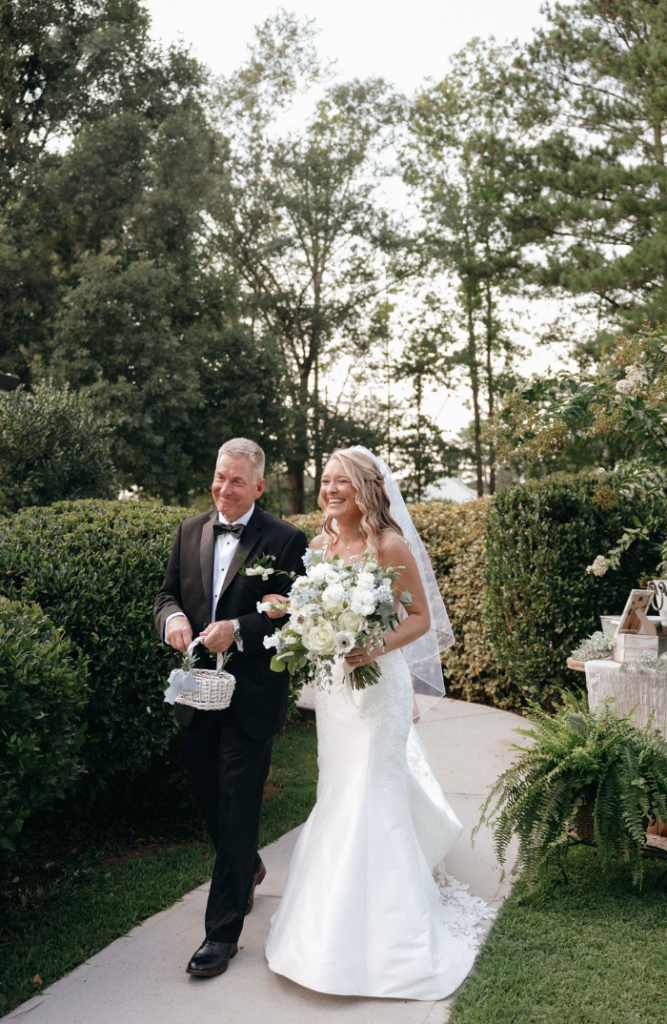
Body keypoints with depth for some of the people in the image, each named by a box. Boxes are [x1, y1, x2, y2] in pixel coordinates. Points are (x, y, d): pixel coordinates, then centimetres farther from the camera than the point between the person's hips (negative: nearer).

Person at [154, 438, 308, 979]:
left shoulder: (285, 539, -8)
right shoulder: (190, 531, 8)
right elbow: (168, 594, 11)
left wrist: (237, 629, -22)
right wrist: (173, 617, -11)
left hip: (252, 696, -5)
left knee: (238, 808, 1)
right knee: (210, 798, 20)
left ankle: (223, 930, 14)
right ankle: (248, 869, 48)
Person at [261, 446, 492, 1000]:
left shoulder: (390, 545, -13)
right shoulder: (319, 545, 5)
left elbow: (422, 618, -9)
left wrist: (377, 647, -25)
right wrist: (284, 607, -9)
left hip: (378, 681, -6)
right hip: (332, 683, 6)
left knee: (371, 798, -1)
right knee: (339, 796, 16)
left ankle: (377, 932, 17)